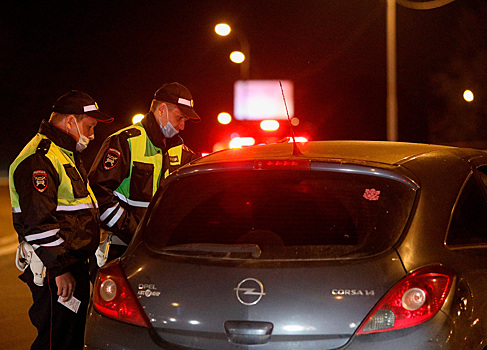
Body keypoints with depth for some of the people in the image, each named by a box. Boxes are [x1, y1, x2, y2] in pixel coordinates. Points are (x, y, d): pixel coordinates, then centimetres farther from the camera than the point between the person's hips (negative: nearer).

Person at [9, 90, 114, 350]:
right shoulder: (39, 158, -16)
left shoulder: (66, 155, 20)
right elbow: (38, 223, -22)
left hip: (73, 264, 11)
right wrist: (60, 270, -22)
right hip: (54, 271, -11)